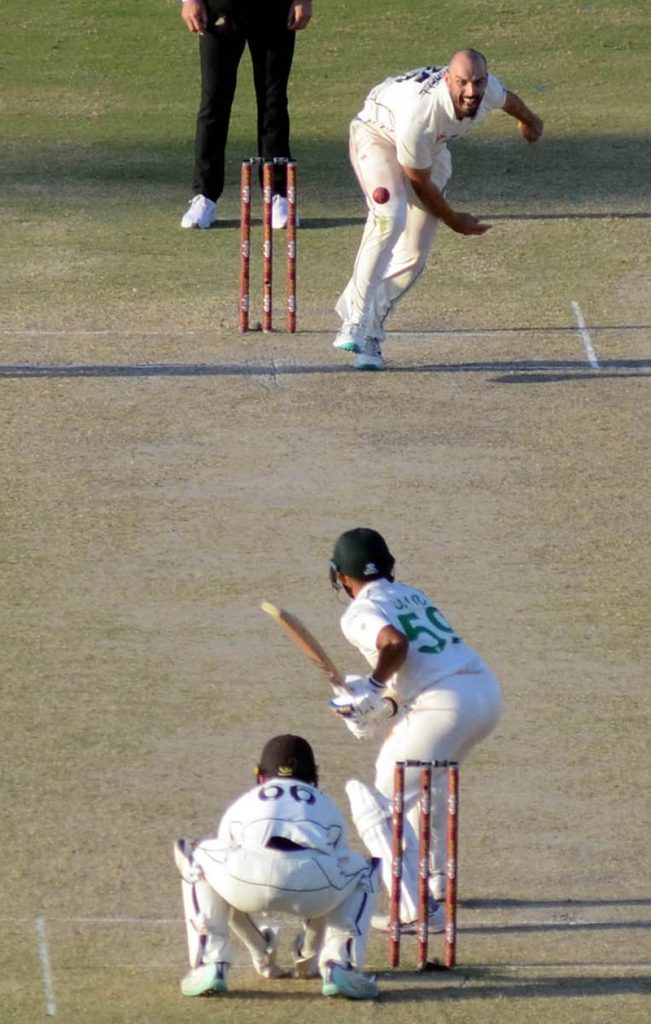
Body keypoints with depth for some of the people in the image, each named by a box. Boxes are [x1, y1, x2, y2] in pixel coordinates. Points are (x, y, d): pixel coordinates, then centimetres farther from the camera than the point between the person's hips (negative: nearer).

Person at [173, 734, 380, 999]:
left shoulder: (241, 805, 39)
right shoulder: (327, 807, 41)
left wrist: (260, 953, 60)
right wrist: (310, 952, 64)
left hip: (249, 877, 0)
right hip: (316, 886, 0)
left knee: (197, 861, 33)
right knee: (364, 870, 35)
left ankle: (210, 965, 18)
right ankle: (340, 965, 16)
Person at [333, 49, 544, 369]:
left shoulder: (489, 90, -25)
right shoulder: (420, 112, -42)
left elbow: (509, 100, 5)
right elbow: (420, 183, -26)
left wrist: (528, 120, 28)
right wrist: (453, 220, -11)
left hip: (432, 149, 6)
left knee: (414, 256, -3)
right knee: (391, 217, -33)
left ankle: (369, 331, 11)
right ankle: (356, 321, -34)